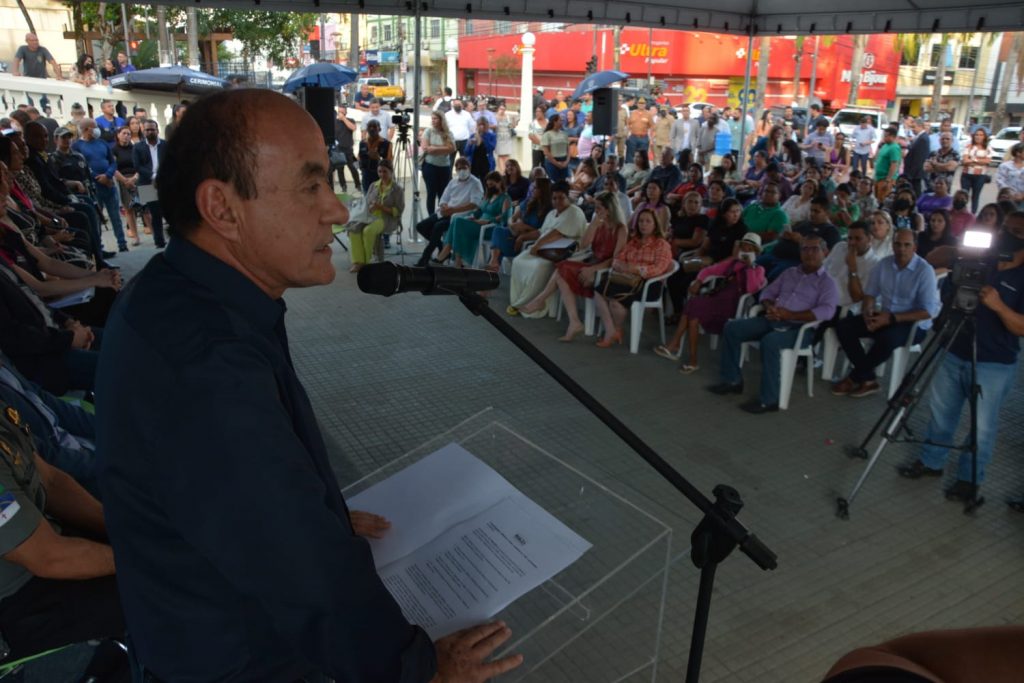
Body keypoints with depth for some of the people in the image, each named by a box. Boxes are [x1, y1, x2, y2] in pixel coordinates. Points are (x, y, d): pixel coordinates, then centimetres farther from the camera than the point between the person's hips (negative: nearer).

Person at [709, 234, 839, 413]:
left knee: (769, 342, -37)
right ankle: (732, 380, 2)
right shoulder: (790, 272, 20)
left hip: (799, 328, -7)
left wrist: (789, 315, -22)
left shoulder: (827, 282, 1)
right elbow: (768, 292, 20)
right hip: (773, 320, 7)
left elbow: (826, 311, -15)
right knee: (731, 328, -7)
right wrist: (769, 307, -6)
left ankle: (768, 399, -28)